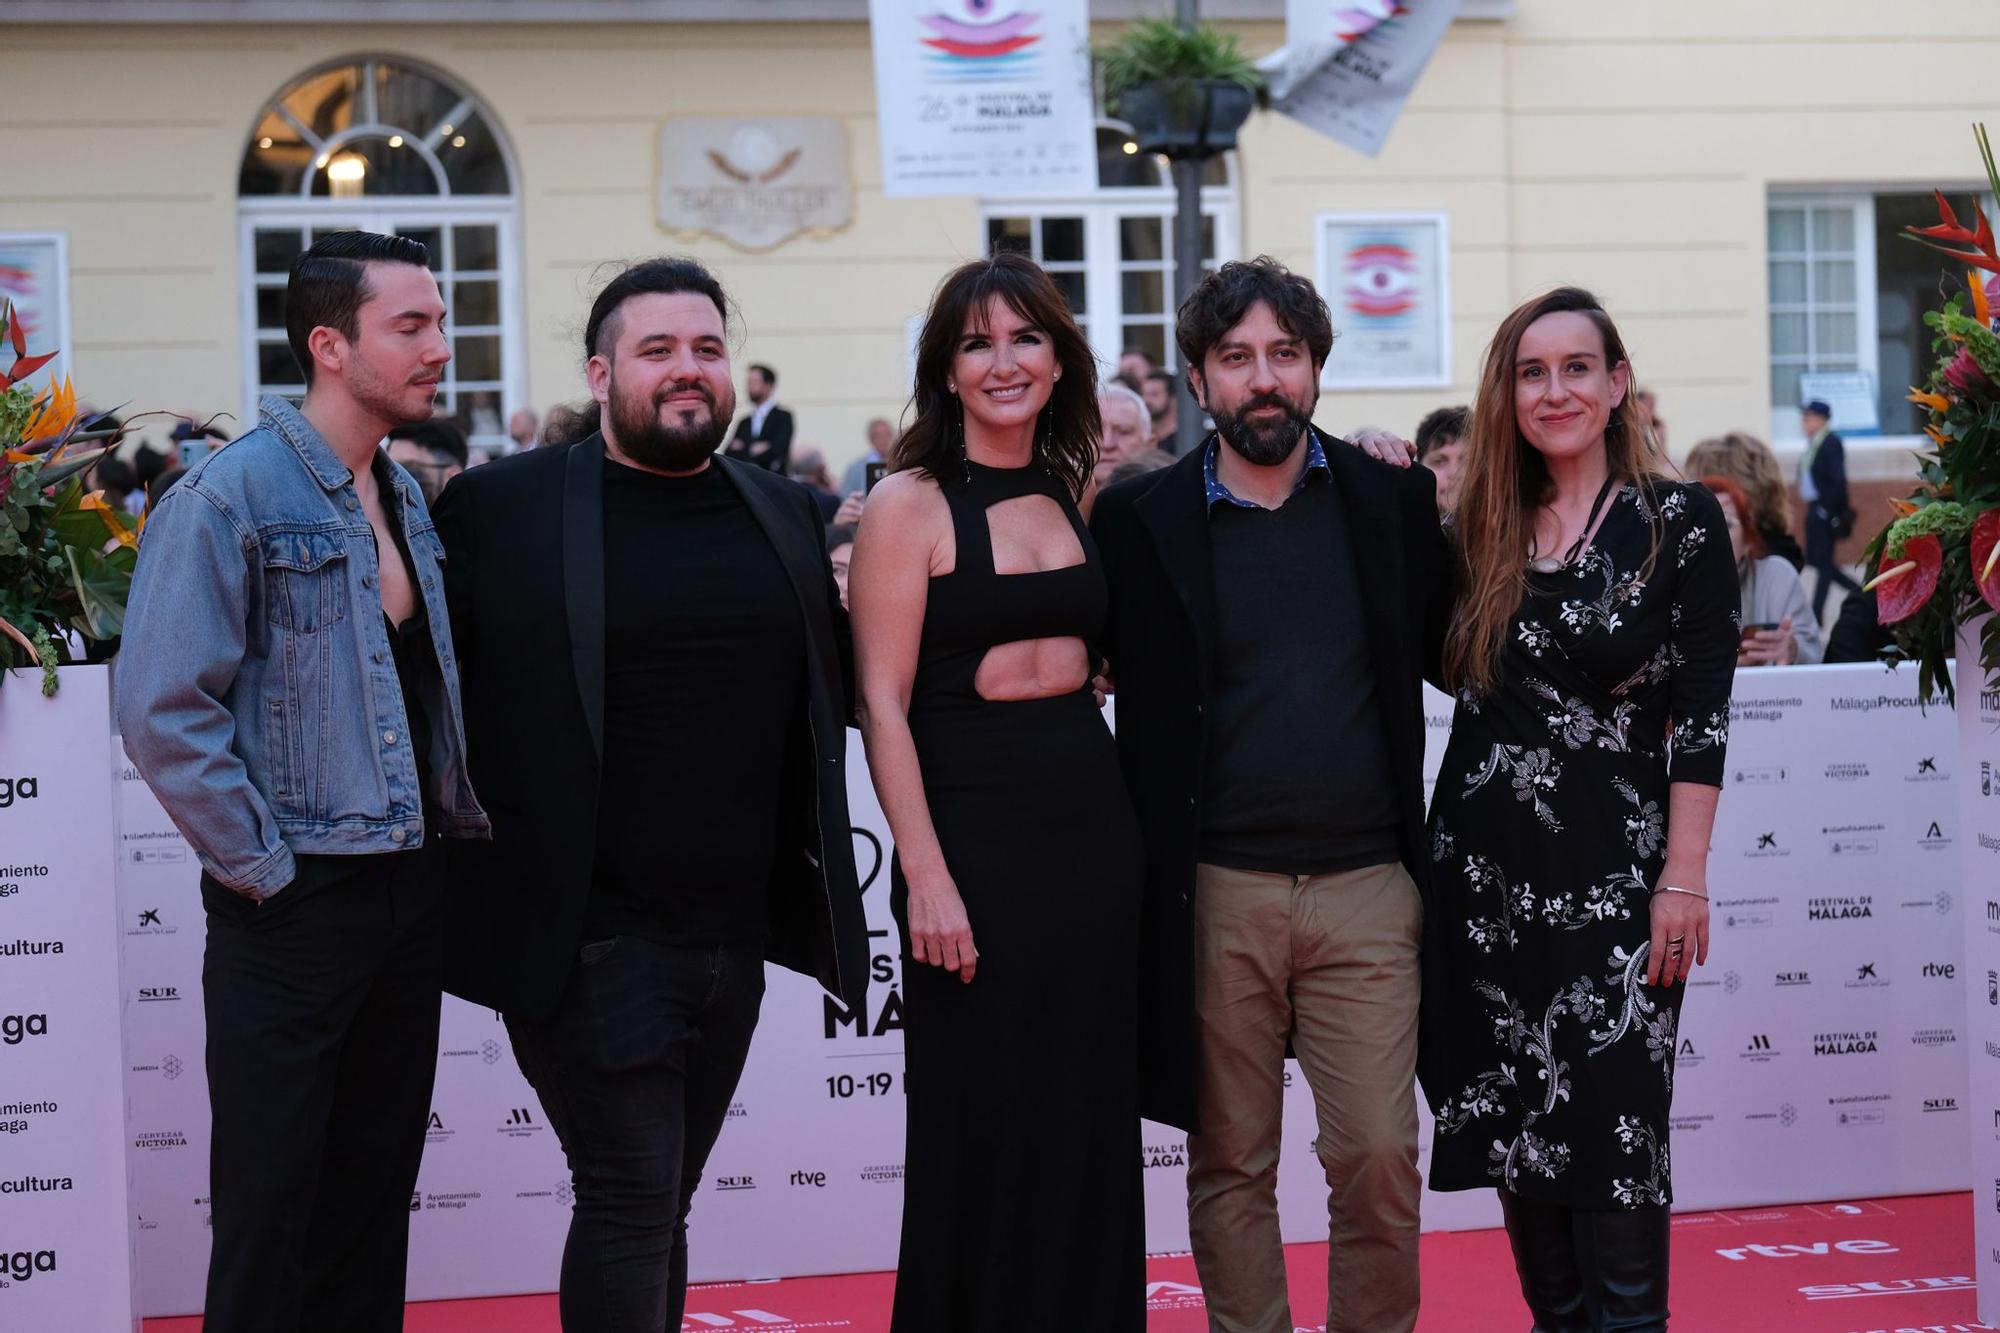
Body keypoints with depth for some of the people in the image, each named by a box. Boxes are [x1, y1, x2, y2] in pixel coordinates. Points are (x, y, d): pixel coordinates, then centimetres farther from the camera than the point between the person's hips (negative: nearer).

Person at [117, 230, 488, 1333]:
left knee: (376, 1189, 13)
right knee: (271, 1202, 0)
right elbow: (163, 710, -18)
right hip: (296, 904, -7)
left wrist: (461, 817, 10)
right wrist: (262, 866, -15)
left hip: (410, 897, 7)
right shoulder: (231, 494, -13)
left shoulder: (405, 498, 11)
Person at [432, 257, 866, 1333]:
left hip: (736, 941, 5)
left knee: (658, 1205, 13)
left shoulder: (786, 515, 12)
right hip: (589, 945, -5)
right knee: (633, 1197, -8)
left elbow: (836, 689, 21)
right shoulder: (495, 507, -2)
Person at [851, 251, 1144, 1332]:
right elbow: (882, 702, -10)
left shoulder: (1077, 495, 11)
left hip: (1092, 822, 5)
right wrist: (925, 875, -16)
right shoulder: (910, 504, -5)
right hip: (973, 825, -5)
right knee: (980, 1134, 1)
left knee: (1088, 1129, 9)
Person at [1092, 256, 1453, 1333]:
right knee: (1230, 1164, 8)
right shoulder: (1138, 520, 3)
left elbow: (1451, 654, 13)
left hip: (1366, 885, 1)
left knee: (1378, 1162, -1)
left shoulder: (1395, 504, 7)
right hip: (1214, 894, 0)